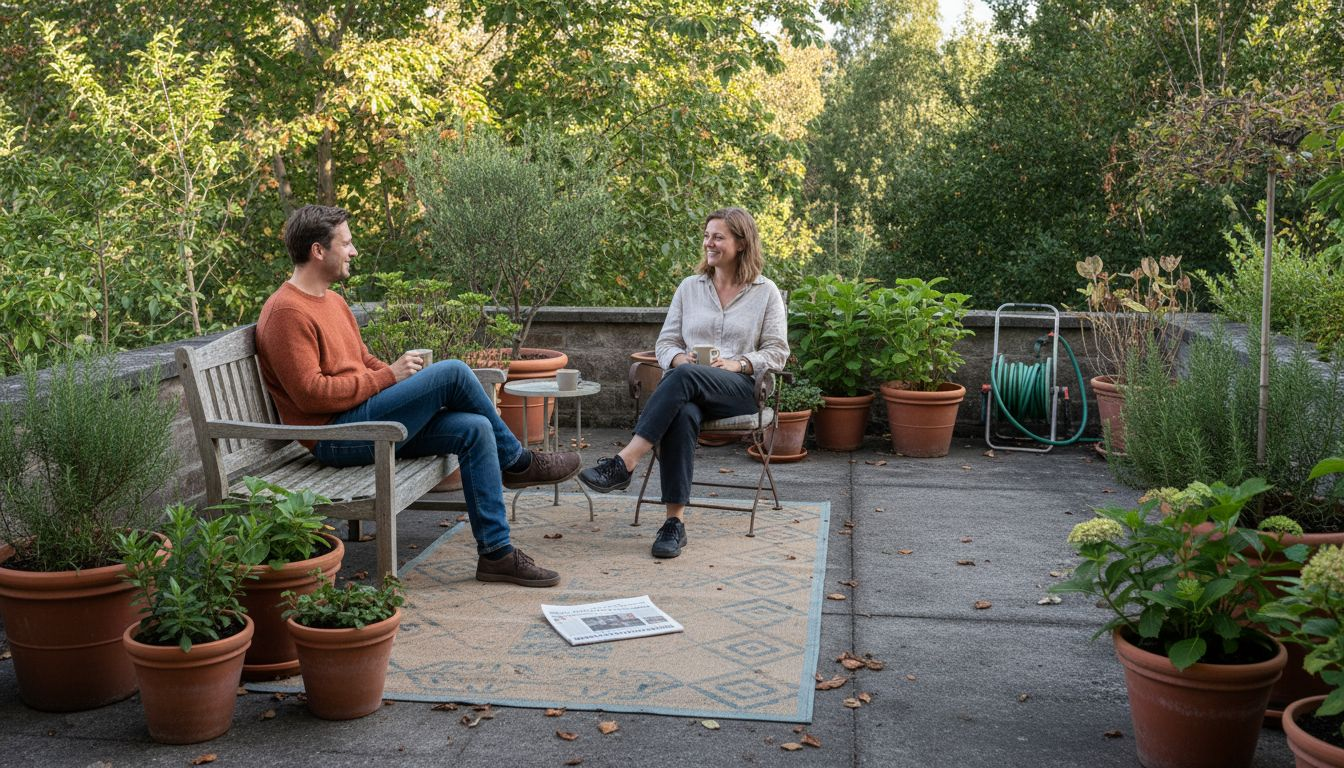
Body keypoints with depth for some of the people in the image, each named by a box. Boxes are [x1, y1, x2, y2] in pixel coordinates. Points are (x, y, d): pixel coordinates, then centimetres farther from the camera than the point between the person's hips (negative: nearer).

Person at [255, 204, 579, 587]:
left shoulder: (332, 300, 19)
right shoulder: (287, 312, -13)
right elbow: (311, 394, -20)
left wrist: (401, 373, 3)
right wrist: (388, 376, -15)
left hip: (367, 420, 10)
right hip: (337, 437, -10)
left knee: (475, 429, -10)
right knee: (452, 372, -20)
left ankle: (496, 552, -8)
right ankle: (516, 461, 2)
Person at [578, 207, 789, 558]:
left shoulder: (766, 292, 11)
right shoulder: (689, 287, 19)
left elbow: (777, 352, 6)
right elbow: (665, 343, 17)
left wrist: (738, 363, -12)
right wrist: (678, 357, -7)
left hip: (740, 388, -2)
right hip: (689, 389, 2)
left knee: (686, 377, -38)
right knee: (681, 415, -38)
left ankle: (624, 463, -43)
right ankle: (675, 520, -39)